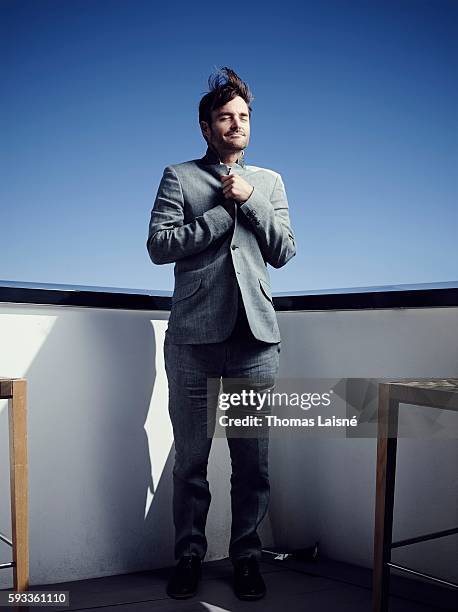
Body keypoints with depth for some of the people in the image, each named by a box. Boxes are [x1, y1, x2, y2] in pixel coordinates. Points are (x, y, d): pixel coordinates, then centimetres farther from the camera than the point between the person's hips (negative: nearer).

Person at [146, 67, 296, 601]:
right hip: (194, 339, -2)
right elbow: (158, 245, -5)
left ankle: (246, 556, 22)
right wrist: (226, 211, -5)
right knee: (190, 460, 6)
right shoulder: (179, 177, 9)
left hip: (256, 340, 2)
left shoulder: (269, 182, 17)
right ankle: (189, 556, 21)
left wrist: (251, 200, -4)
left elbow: (284, 252, 8)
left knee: (253, 460, 7)